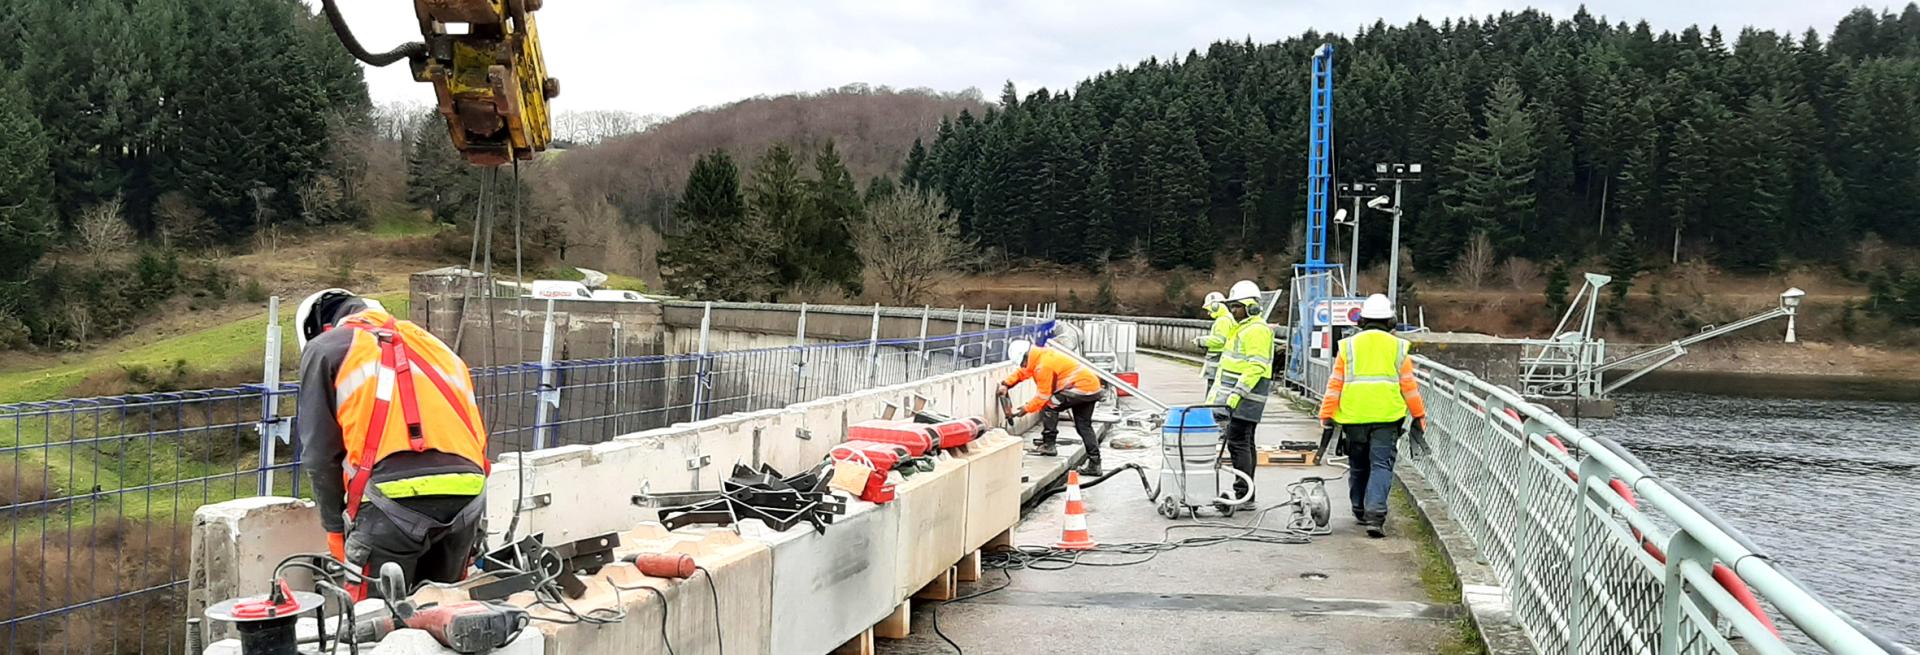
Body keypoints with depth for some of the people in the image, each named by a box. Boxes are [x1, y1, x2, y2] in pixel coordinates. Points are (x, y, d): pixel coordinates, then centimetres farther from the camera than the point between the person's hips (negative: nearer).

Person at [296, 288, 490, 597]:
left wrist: (335, 528, 20)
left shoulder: (324, 349, 17)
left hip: (395, 493, -5)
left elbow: (321, 453, 11)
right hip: (467, 496, 5)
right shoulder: (431, 342, 32)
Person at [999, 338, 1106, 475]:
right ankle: (1094, 464, 13)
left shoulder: (1044, 365, -19)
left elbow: (1043, 395, -15)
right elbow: (1022, 372, 24)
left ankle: (1049, 444, -4)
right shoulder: (1041, 355, 11)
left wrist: (1026, 408, -4)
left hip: (1081, 386, -11)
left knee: (1049, 405, -7)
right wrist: (1006, 384, 11)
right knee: (1083, 425, 14)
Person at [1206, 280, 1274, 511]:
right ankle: (1246, 495, 17)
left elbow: (1256, 367, -22)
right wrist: (1216, 393, 26)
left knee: (1238, 442, -12)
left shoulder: (1257, 330, -13)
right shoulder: (1241, 328, 20)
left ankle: (1244, 496, -12)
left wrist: (1237, 393, -25)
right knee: (1244, 443, 12)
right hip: (1235, 397, 11)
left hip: (1246, 397, -11)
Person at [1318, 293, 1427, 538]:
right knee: (1381, 465, -4)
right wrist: (1419, 417, 16)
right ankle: (1375, 513, -19)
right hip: (1386, 417, -1)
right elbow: (1409, 386, 6)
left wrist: (1327, 417, 5)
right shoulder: (1398, 348, 4)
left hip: (1353, 417, 1)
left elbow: (1335, 385, 3)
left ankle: (1360, 510, 28)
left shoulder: (1348, 346, 5)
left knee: (1358, 466, 17)